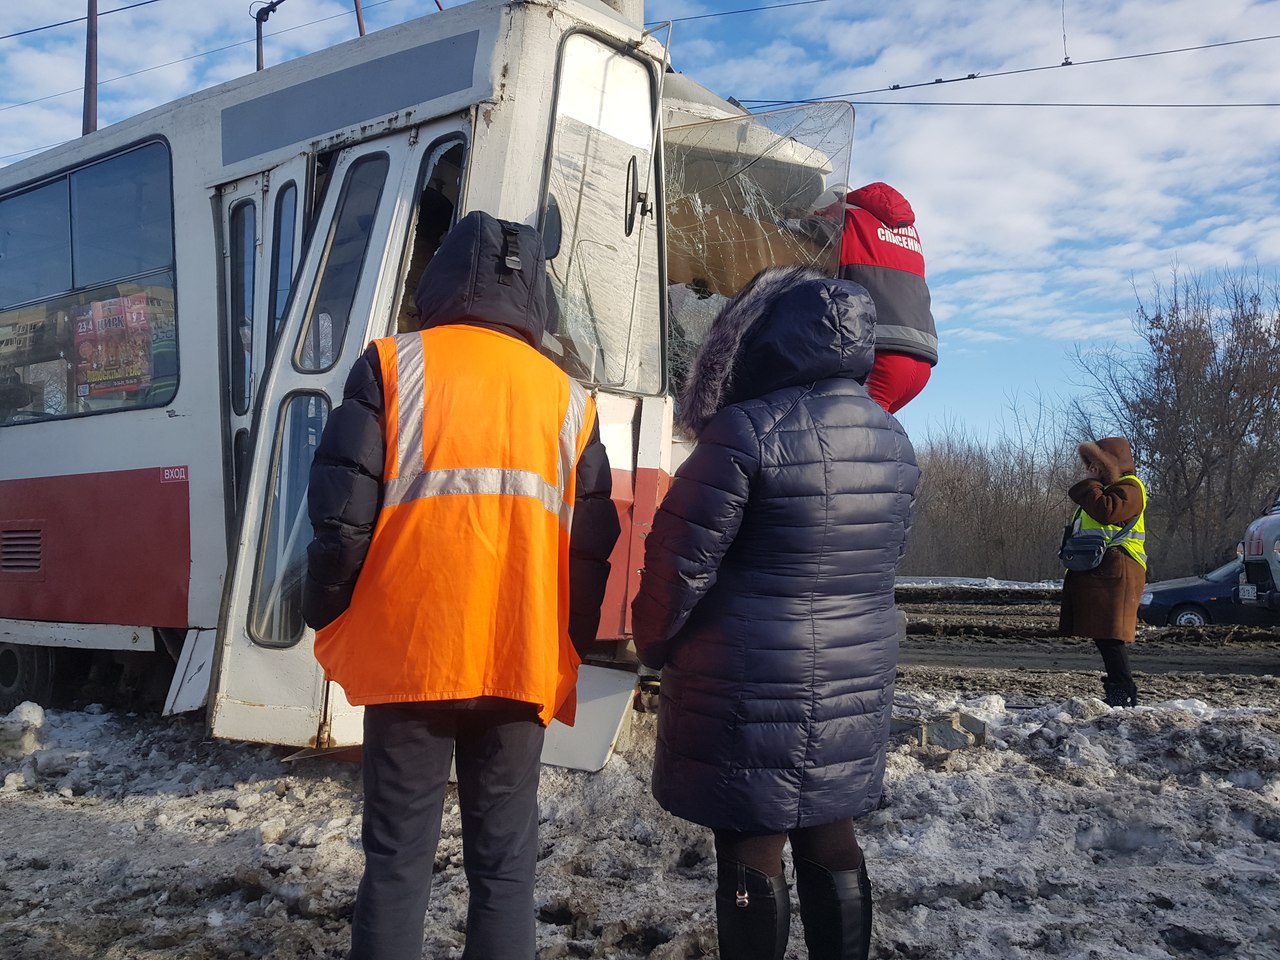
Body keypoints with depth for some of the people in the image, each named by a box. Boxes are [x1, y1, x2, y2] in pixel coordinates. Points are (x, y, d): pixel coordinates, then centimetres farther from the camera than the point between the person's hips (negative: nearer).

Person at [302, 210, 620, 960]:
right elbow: (592, 548, 6)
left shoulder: (393, 365, -1)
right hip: (522, 662, 2)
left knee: (399, 856, 10)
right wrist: (568, 649, 17)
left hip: (408, 653, -2)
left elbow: (344, 511, -6)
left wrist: (328, 618, 9)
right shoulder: (569, 398, 7)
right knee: (505, 860, 12)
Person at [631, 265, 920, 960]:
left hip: (751, 688, -6)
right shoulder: (894, 444, 5)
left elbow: (681, 561, -16)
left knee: (750, 850, 6)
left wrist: (655, 644, 0)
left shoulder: (746, 432, -18)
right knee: (828, 839, 18)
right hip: (855, 685, 7)